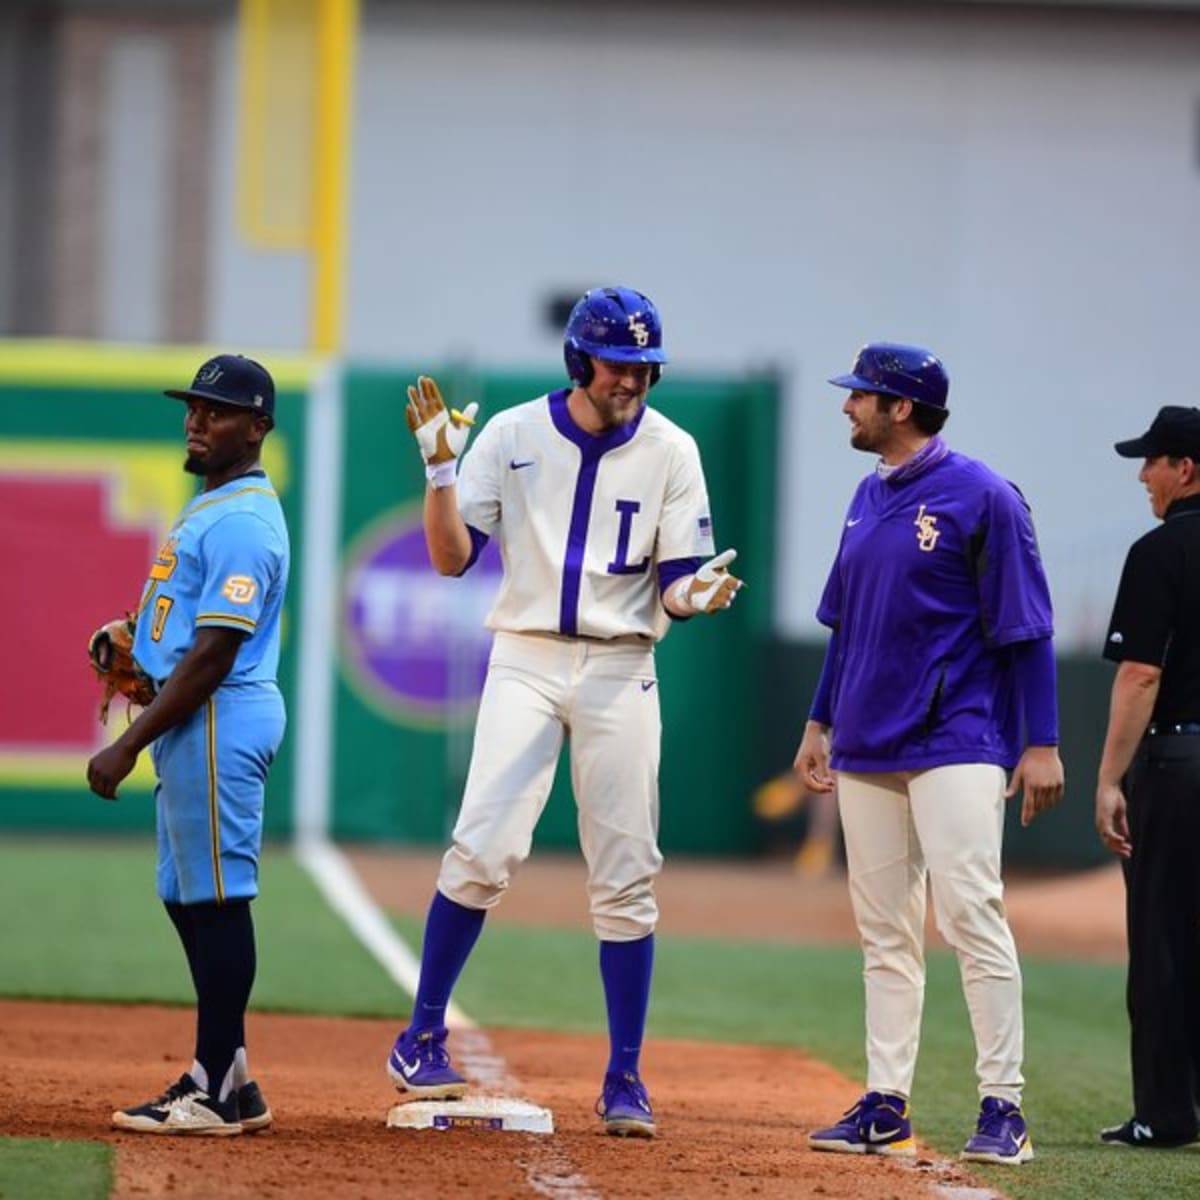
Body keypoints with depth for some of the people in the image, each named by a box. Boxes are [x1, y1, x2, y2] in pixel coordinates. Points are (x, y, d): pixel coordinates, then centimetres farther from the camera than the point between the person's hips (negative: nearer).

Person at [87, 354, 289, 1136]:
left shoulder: (242, 521, -16)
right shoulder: (208, 505, 17)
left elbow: (212, 654, -21)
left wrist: (129, 746, -20)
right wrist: (136, 639, 9)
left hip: (218, 718, -11)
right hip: (197, 723, 11)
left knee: (217, 896, -8)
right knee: (188, 896, 14)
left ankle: (219, 1093, -6)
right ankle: (226, 1078, 19)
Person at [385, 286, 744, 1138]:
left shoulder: (671, 451, 1)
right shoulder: (513, 435, -1)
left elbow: (673, 587, -1)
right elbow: (452, 558, -3)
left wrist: (698, 594, -23)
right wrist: (441, 468, -17)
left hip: (621, 672, 1)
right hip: (526, 660, -1)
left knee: (626, 876, 2)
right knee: (486, 848, -15)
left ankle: (625, 1081, 9)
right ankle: (423, 1041, -2)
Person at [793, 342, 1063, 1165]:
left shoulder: (981, 497, -9)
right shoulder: (869, 500, 14)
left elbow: (1026, 628, -10)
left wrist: (1042, 743, -14)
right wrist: (820, 722, 20)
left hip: (957, 747, -7)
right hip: (868, 749, 7)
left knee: (972, 913, -12)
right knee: (885, 933, 8)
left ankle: (1003, 1107, -10)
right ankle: (885, 1106, 11)